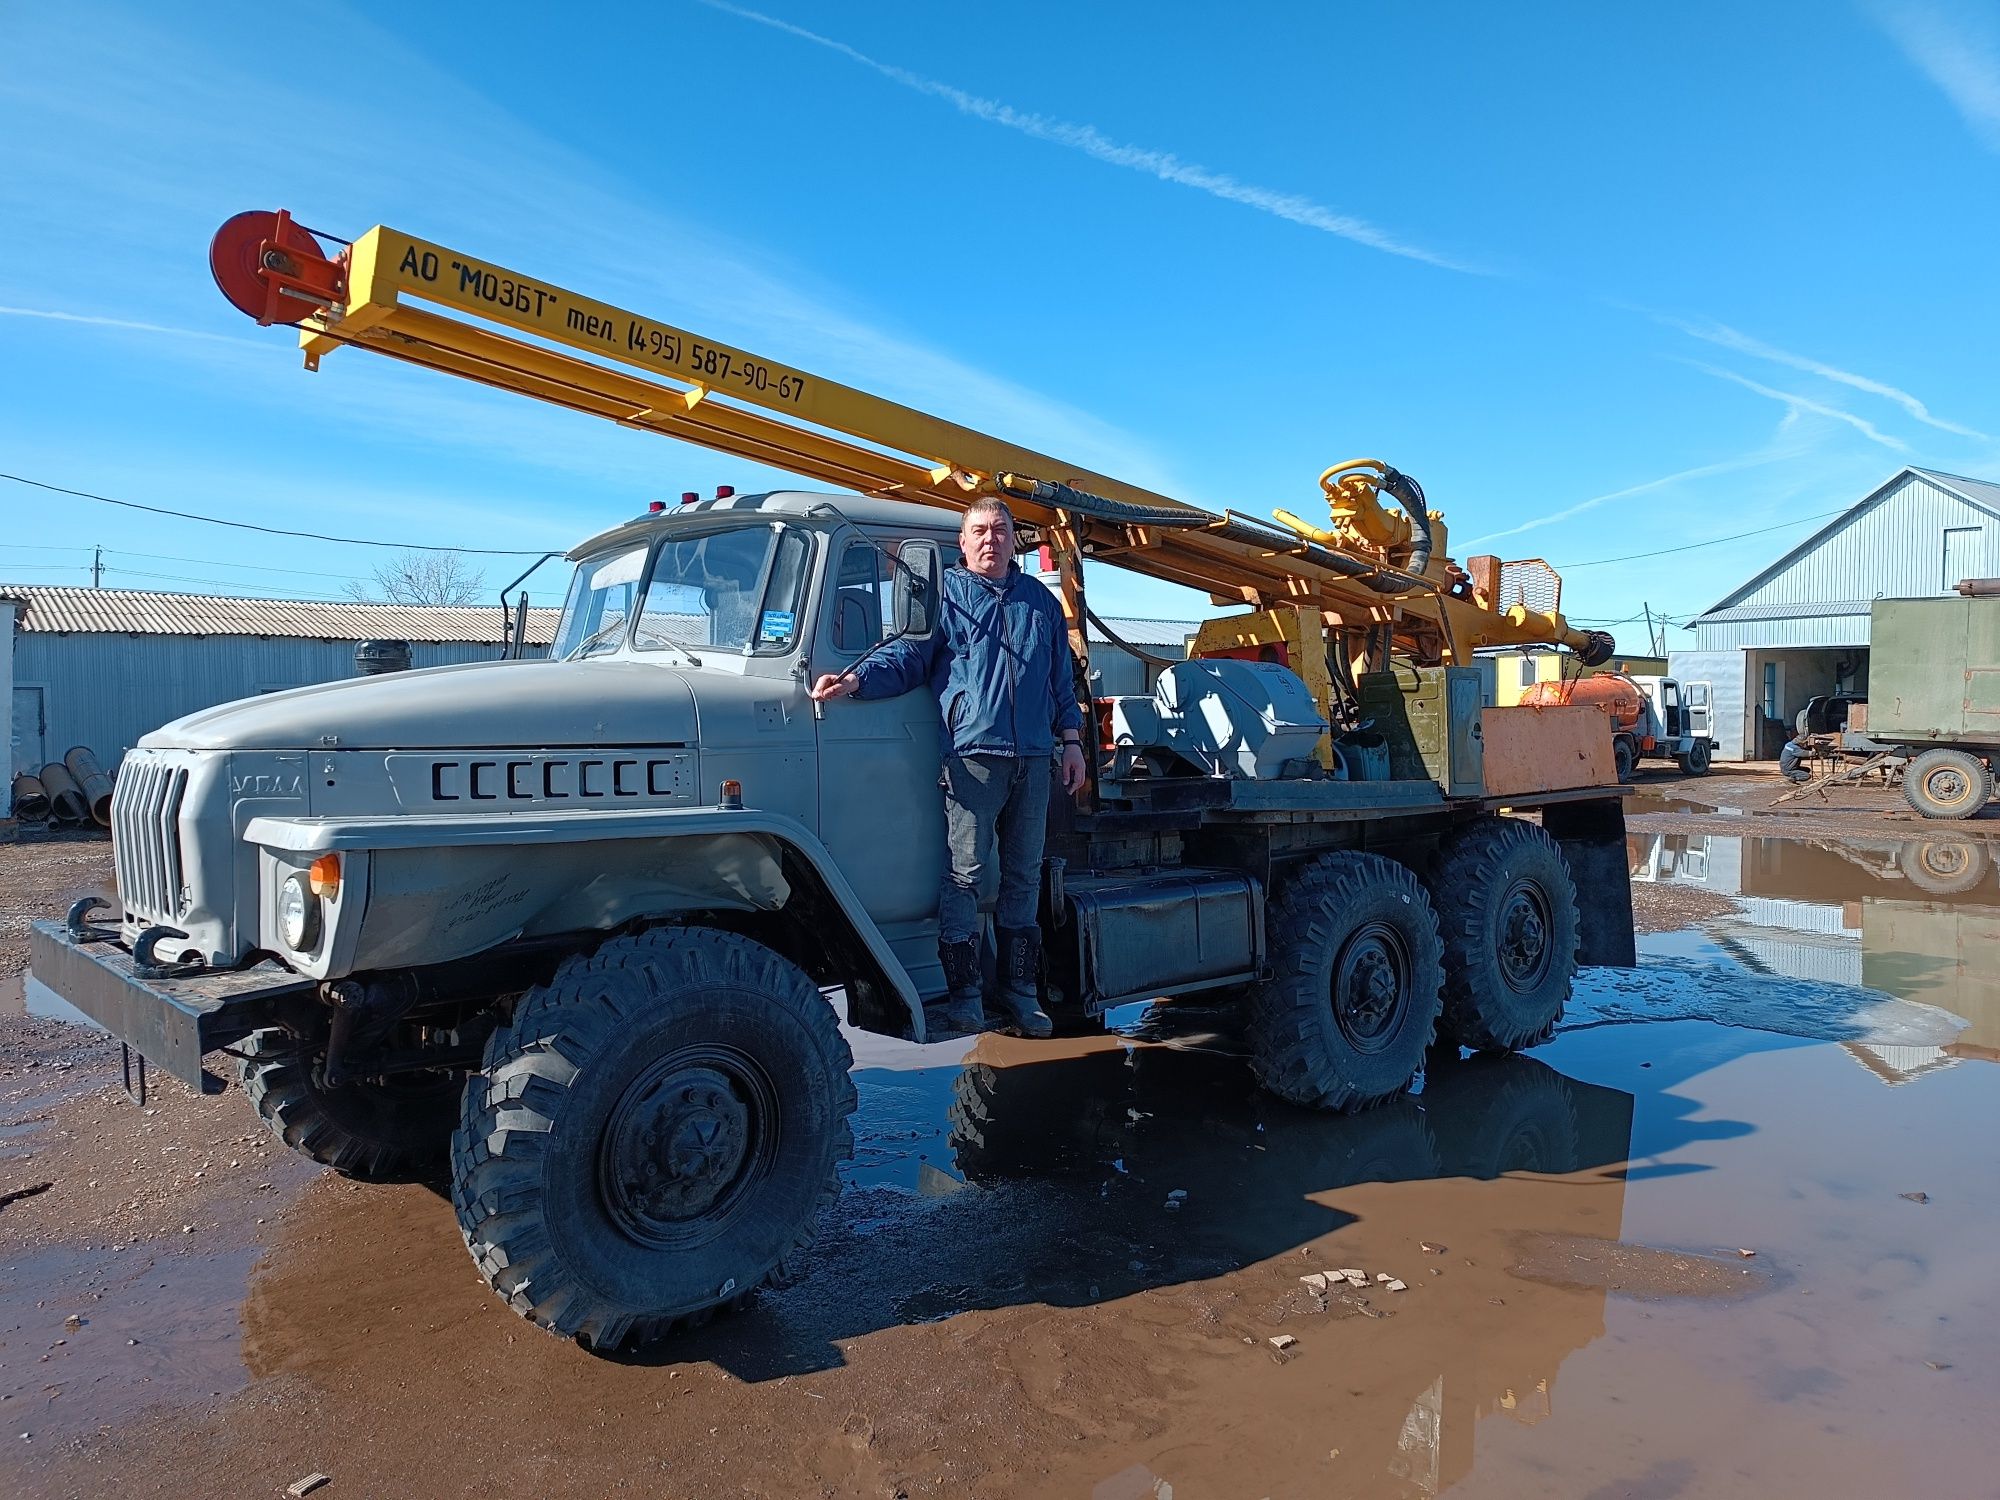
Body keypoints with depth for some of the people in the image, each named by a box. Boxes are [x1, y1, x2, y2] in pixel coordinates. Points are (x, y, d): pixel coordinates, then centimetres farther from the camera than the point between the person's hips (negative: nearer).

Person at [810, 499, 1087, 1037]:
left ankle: (1020, 989, 18)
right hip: (972, 754, -4)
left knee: (1024, 876, 9)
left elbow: (1062, 678, 21)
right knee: (964, 874, -4)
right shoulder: (944, 594, 5)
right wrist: (855, 678, -22)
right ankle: (964, 992, 6)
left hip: (1033, 759, 5)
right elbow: (907, 654, -5)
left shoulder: (1040, 600, 18)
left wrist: (1071, 740, 16)